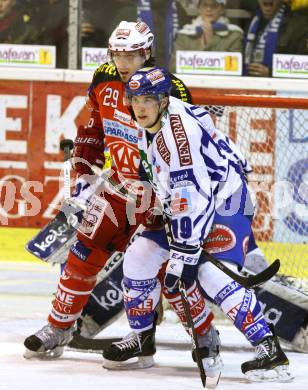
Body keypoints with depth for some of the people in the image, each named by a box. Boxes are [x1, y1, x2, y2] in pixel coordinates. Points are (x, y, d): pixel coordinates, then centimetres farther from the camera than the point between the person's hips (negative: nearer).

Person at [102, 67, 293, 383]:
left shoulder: (179, 131, -31)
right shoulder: (147, 125, -2)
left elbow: (193, 195, -33)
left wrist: (185, 253, -33)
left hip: (224, 202, -10)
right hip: (181, 203, 10)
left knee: (213, 275, -25)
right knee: (138, 258, 6)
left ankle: (270, 351, -26)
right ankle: (141, 338, 23)